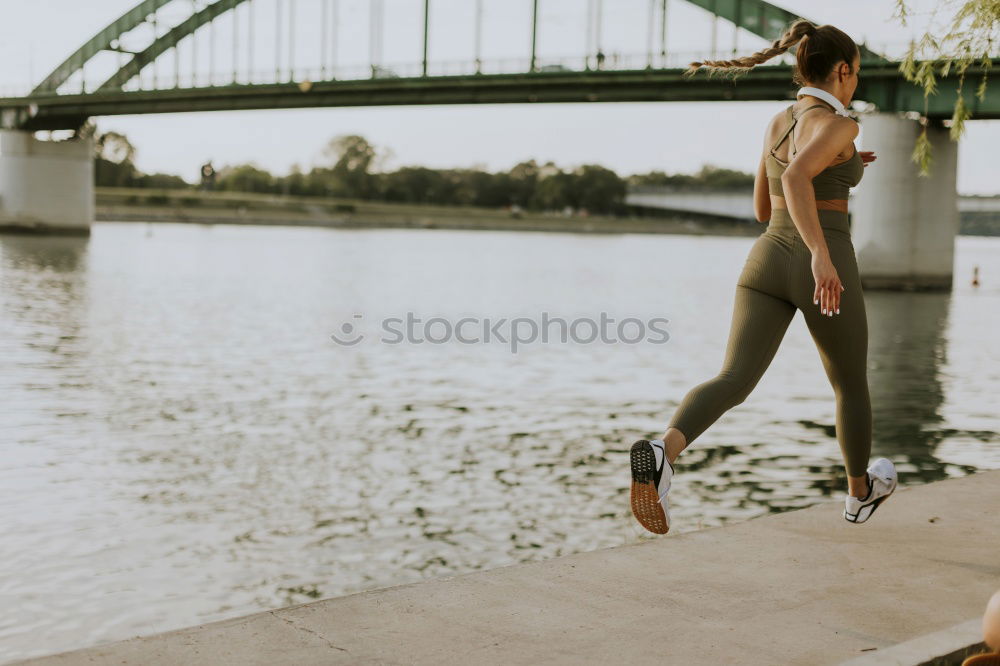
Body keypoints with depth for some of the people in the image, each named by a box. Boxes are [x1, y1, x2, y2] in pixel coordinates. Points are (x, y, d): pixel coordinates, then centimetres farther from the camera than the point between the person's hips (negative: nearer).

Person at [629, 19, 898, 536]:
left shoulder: (776, 123, 16)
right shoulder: (837, 125, -8)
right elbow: (795, 177, -29)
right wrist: (821, 253, -36)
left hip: (767, 264, 5)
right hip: (823, 272, -5)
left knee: (734, 382, -10)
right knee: (851, 384, 20)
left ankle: (662, 453, -40)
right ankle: (859, 492, 40)